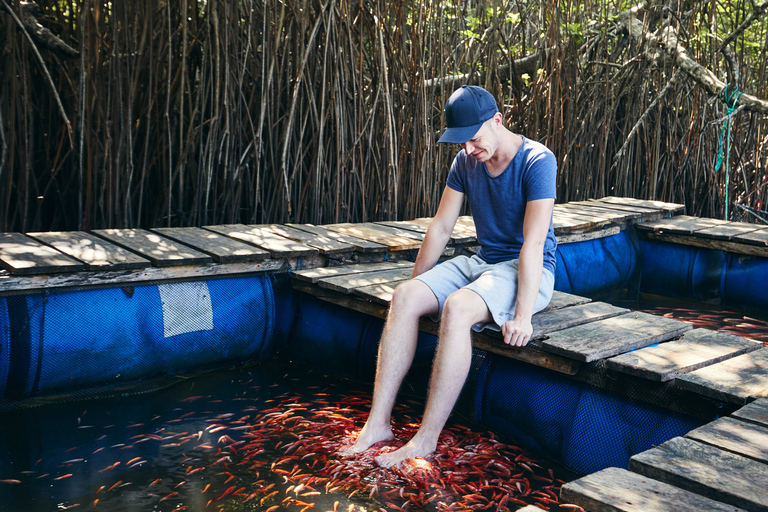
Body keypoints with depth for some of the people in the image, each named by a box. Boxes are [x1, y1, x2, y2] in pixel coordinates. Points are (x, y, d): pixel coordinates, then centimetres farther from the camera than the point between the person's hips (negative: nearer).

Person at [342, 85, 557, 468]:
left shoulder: (537, 161, -15)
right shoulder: (465, 161, 5)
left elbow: (533, 243, -23)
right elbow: (440, 228, 10)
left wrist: (523, 315, -29)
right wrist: (416, 287, 10)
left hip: (528, 271, -6)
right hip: (482, 261, 7)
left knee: (457, 308, -35)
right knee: (404, 297, -19)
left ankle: (426, 439, -29)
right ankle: (378, 422, -19)